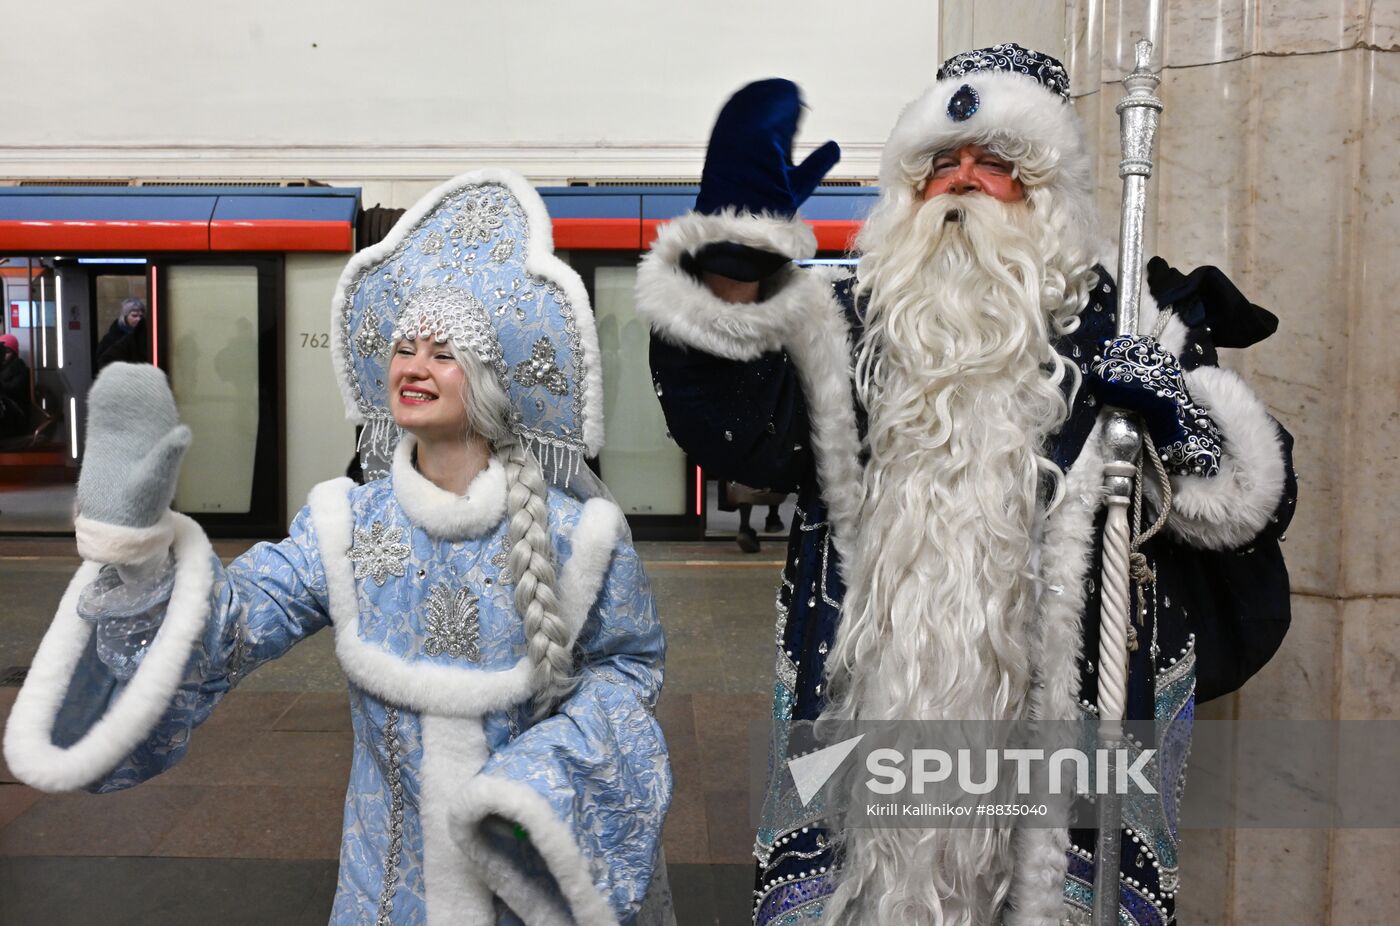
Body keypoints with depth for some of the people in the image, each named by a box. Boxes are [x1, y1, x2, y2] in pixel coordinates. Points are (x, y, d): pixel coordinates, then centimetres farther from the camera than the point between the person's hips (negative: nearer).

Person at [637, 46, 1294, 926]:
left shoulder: (1116, 337, 5)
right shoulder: (847, 328, 7)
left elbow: (1249, 500, 2)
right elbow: (736, 426, -9)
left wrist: (1184, 402, -17)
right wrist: (732, 255, -19)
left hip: (1054, 713, 0)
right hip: (867, 711, 1)